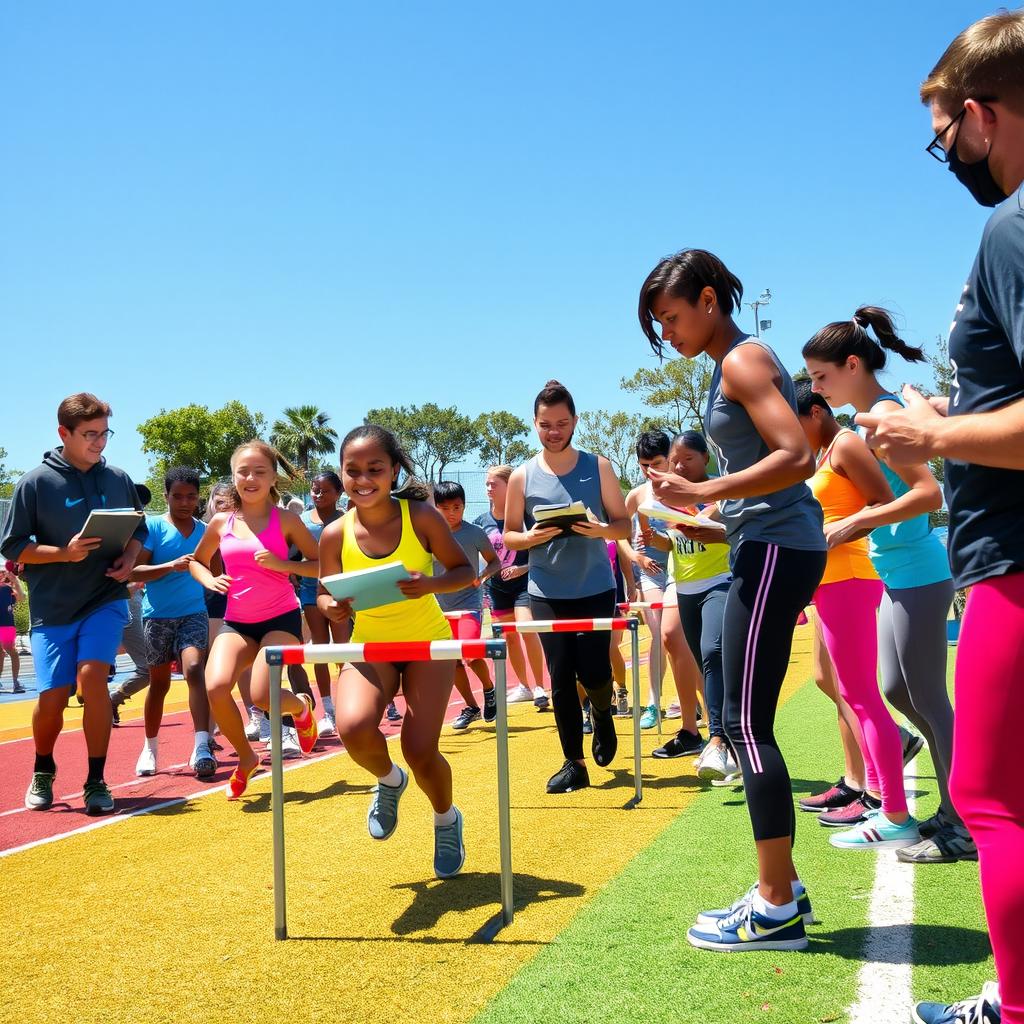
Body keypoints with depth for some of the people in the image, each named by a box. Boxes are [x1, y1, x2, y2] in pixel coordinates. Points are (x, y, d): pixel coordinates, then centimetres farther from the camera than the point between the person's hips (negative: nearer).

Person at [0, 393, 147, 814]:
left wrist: (129, 559, -4)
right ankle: (43, 772, 30)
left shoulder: (119, 480, 3)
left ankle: (96, 781, -6)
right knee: (53, 695, -1)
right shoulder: (35, 483, -5)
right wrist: (64, 553, -18)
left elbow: (139, 530, 17)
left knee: (92, 674, -20)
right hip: (52, 608, -1)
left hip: (106, 600, 1)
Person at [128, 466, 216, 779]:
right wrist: (171, 566, -23)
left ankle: (202, 748, -26)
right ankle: (150, 748, 28)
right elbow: (134, 571, -12)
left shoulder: (205, 530, 7)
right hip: (158, 615, -1)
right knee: (159, 682, 10)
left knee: (194, 670, -20)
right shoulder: (152, 526, -4)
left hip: (194, 613, 1)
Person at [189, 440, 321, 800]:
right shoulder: (221, 523, 4)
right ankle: (246, 758, 7)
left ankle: (301, 705, 20)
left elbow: (321, 565, -3)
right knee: (216, 688, -22)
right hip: (236, 621, 3)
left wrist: (283, 565, -18)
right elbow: (197, 561, 20)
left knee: (262, 696, -21)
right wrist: (209, 580, -1)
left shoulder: (285, 520, -4)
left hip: (281, 618, -3)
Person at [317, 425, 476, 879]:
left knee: (421, 751, -11)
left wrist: (431, 584, -29)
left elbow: (466, 571, -9)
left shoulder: (421, 517, -17)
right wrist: (330, 607, -22)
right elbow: (325, 592, 1)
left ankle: (447, 819, 26)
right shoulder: (336, 535, -12)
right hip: (369, 645, 1)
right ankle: (389, 781, 11)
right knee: (353, 727, -27)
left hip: (428, 642, -1)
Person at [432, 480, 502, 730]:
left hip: (469, 603, -4)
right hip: (441, 606, 4)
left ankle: (489, 689, 8)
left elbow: (495, 562, 2)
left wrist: (482, 577, -17)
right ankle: (471, 707, 25)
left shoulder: (475, 533, -7)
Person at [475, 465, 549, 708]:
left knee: (526, 630, -19)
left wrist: (523, 568, -19)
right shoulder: (482, 520, 1)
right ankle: (524, 686, 26)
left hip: (523, 582, -5)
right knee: (509, 636, 11)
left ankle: (540, 687, -10)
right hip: (497, 586, 5)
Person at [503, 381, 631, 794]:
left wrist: (601, 530, -20)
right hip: (546, 594, 1)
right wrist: (531, 537, -17)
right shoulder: (522, 476, 1)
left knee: (594, 674, -5)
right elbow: (509, 536, 5)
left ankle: (603, 715, 31)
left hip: (596, 590, -1)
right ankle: (574, 764, 13)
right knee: (561, 681, 1)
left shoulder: (598, 467, 0)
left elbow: (624, 525, 2)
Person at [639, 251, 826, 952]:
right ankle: (781, 887, 19)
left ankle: (777, 910, -3)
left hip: (775, 549, -10)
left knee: (747, 723, -8)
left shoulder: (743, 360, -9)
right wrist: (706, 525, 16)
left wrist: (701, 493, -20)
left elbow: (797, 456, -21)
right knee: (747, 721, 11)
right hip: (769, 548, 10)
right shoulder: (733, 364, 20)